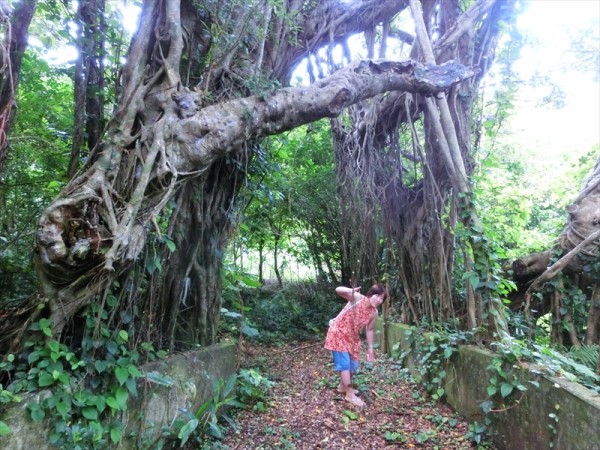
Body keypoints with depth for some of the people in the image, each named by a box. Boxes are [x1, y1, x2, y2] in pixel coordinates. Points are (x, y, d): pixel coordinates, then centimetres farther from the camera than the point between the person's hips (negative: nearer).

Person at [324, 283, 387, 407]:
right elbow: (338, 290, -39)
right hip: (338, 334, -7)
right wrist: (352, 291, -59)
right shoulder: (357, 298, -26)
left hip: (352, 338, 7)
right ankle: (350, 394, 5)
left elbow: (369, 330, 7)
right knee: (345, 363, -8)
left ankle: (343, 386, 37)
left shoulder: (374, 313, -8)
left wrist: (370, 347, 10)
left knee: (353, 365, 14)